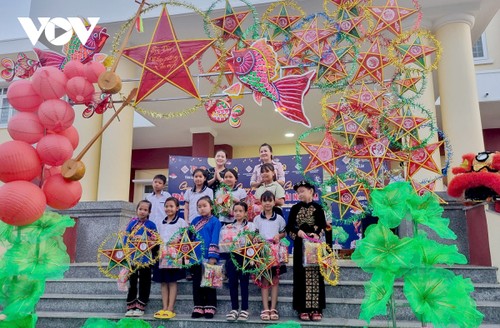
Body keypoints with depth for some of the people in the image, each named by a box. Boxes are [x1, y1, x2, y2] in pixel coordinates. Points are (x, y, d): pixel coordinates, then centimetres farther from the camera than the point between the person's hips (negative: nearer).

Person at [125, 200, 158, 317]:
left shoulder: (151, 225, -4)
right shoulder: (132, 223, 4)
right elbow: (126, 238, 5)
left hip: (145, 258, -3)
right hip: (132, 257, 3)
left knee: (144, 283, 6)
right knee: (132, 282, 12)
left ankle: (140, 307, 14)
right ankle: (131, 307, 22)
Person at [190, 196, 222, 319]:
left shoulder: (215, 221, -5)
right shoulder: (195, 221, 11)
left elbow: (215, 240, -11)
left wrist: (212, 256, -18)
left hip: (208, 257, -5)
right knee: (196, 283, 10)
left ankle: (210, 308, 11)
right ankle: (198, 307, 18)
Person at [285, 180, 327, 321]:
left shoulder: (318, 208, 1)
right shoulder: (295, 208, 5)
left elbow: (323, 226, -2)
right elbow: (288, 227, 2)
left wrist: (318, 234, -21)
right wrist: (297, 232, -16)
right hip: (300, 245, 1)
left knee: (315, 275, 0)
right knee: (301, 276, 1)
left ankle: (316, 309, 6)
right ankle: (303, 309, 7)